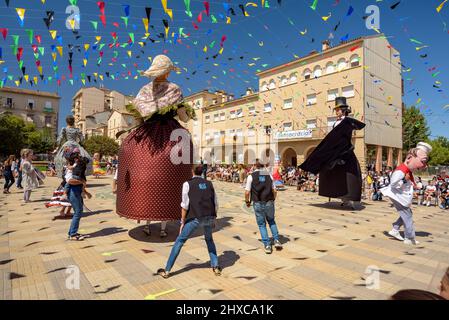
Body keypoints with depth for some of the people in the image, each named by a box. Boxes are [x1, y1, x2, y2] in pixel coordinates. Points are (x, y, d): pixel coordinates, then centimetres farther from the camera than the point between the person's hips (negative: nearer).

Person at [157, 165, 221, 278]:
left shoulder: (187, 184, 3)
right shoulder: (209, 184, 14)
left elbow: (185, 205, -4)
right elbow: (216, 204, 13)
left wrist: (182, 222, 4)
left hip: (195, 218, -3)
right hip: (210, 217, 4)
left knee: (180, 241, 13)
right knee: (209, 239, 30)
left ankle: (167, 270, 20)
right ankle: (216, 267, 26)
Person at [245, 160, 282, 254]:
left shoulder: (251, 176, -3)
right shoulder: (269, 175, 5)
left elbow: (247, 192, -7)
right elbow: (274, 190, 5)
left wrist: (247, 201, 9)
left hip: (258, 204, -2)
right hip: (269, 203, 2)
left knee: (261, 224, 13)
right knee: (271, 221, 25)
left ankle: (267, 245, 13)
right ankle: (276, 240, 18)